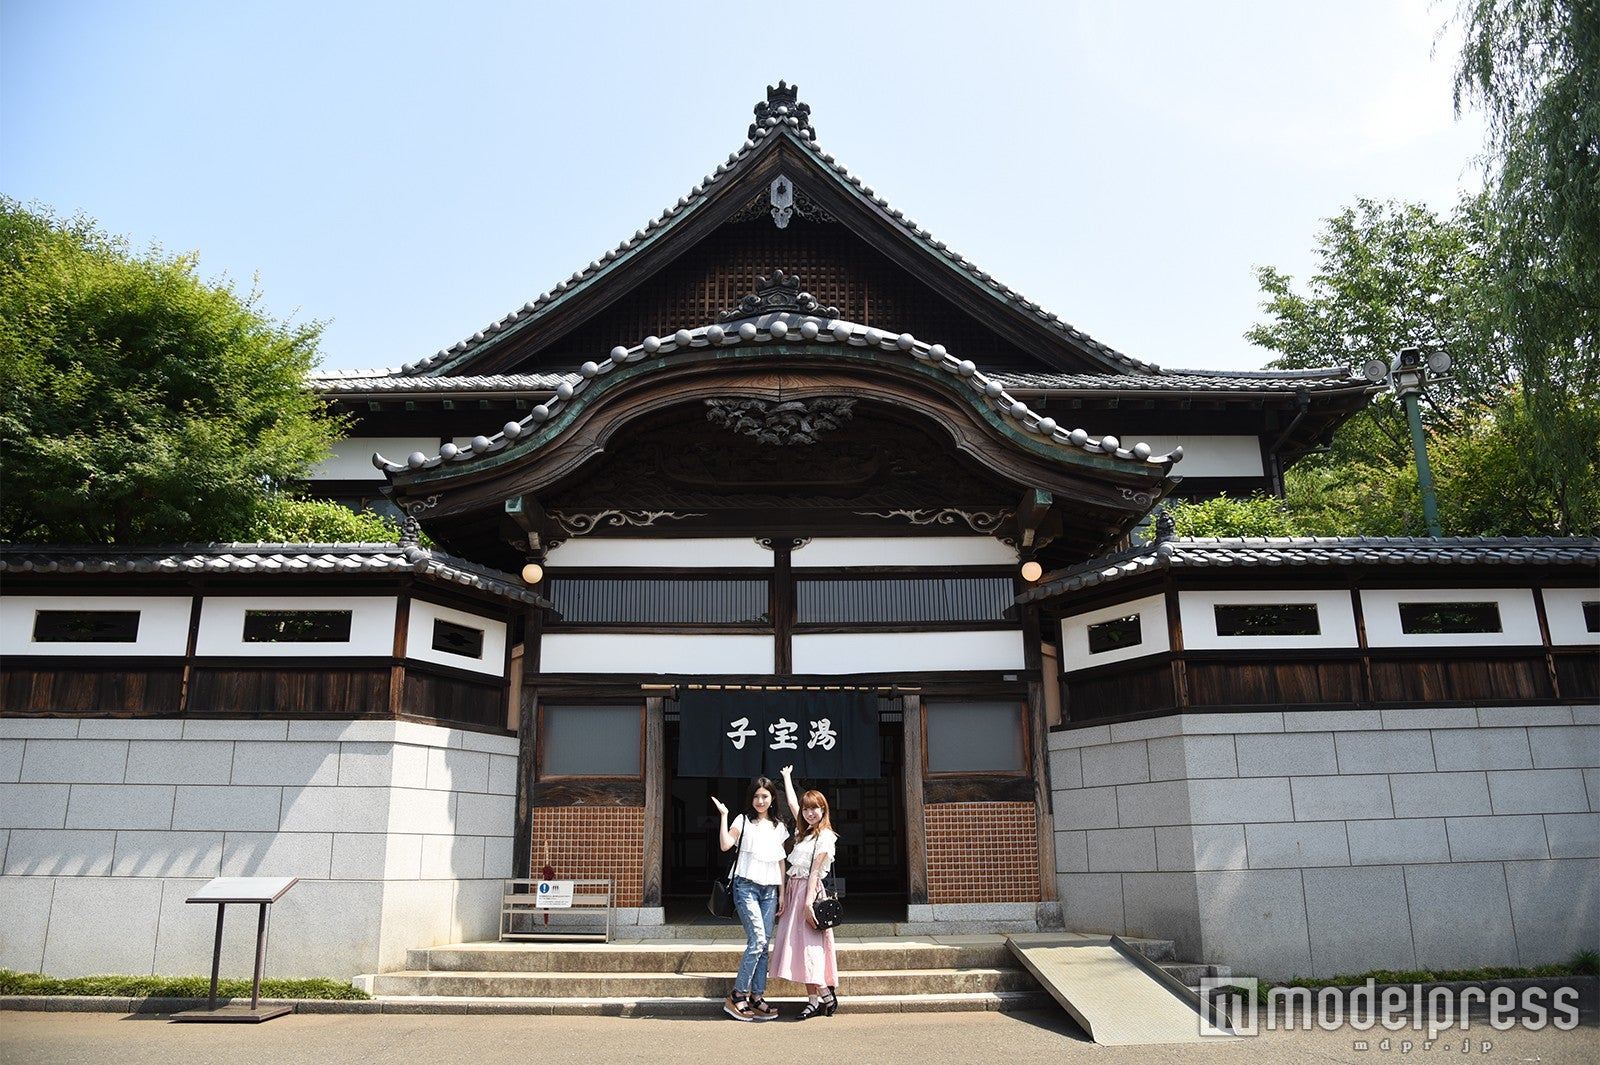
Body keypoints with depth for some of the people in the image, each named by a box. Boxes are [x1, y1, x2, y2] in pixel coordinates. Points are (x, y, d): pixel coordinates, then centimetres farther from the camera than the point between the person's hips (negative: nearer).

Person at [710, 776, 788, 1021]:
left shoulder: (779, 827, 15)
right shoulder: (744, 820, 2)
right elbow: (725, 844, -14)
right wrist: (723, 816, -14)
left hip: (769, 890, 5)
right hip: (746, 885, -5)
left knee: (765, 944, 2)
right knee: (758, 940, -14)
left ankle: (756, 997, 9)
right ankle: (736, 997, -7)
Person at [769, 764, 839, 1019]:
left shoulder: (825, 837, -8)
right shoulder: (804, 830, 14)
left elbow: (815, 871, -15)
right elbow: (792, 802, 27)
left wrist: (809, 902, -18)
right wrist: (787, 777, 36)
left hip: (810, 890, -8)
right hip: (795, 888, 8)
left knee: (808, 943, -11)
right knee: (799, 943, 4)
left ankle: (826, 995, -2)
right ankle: (813, 999, 6)